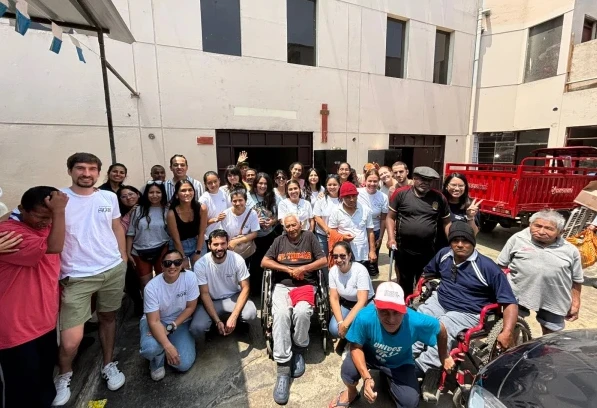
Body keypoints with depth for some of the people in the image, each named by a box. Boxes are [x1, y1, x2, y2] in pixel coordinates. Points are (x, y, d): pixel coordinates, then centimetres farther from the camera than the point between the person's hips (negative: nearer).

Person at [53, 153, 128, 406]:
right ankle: (63, 376, 28)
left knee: (108, 318, 17)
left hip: (113, 270, 3)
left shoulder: (109, 198, 4)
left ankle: (108, 365, 37)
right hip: (76, 277, -2)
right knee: (71, 340, -4)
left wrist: (123, 258, 9)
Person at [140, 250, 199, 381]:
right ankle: (158, 361, 6)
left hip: (181, 322, 1)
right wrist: (168, 346, -37)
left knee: (184, 364, -13)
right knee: (150, 348, -34)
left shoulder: (190, 277, -22)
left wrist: (171, 327, -20)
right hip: (156, 322, -1)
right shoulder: (152, 287, -24)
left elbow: (190, 307, -11)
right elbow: (154, 321, -26)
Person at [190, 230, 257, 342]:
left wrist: (233, 317, -24)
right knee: (196, 328, -26)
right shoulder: (200, 265, -18)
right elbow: (205, 294, -13)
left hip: (233, 297, 1)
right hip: (212, 301, 0)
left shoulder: (237, 259, -18)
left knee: (250, 314, -29)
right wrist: (217, 321, -21)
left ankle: (238, 321, 7)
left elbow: (245, 288, -14)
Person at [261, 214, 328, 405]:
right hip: (282, 285, 1)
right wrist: (289, 269, -4)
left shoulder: (309, 236, 9)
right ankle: (283, 370, -23)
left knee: (302, 312, -31)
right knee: (281, 314, -28)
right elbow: (264, 262, 5)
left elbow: (323, 261, 4)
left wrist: (302, 269, -8)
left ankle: (299, 350, -1)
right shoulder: (279, 240, 15)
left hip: (306, 285, -1)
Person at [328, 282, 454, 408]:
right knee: (348, 371, -28)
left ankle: (390, 381, 19)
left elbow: (441, 329, -12)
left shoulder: (416, 321, -35)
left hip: (399, 363, 1)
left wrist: (444, 357, 3)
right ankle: (351, 392, 11)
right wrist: (366, 377, -34)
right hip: (369, 354, -1)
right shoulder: (365, 317, -39)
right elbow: (356, 347, -21)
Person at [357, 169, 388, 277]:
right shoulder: (357, 192, -14)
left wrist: (380, 238, 3)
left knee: (372, 260, 13)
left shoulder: (383, 197, -8)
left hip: (374, 232, 1)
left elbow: (383, 219, 0)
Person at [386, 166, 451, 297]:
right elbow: (390, 217, -2)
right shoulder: (401, 193, -5)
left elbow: (446, 222, 8)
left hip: (428, 251, 1)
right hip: (403, 249, -1)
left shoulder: (439, 198, 0)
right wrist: (391, 238, -12)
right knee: (405, 284, 17)